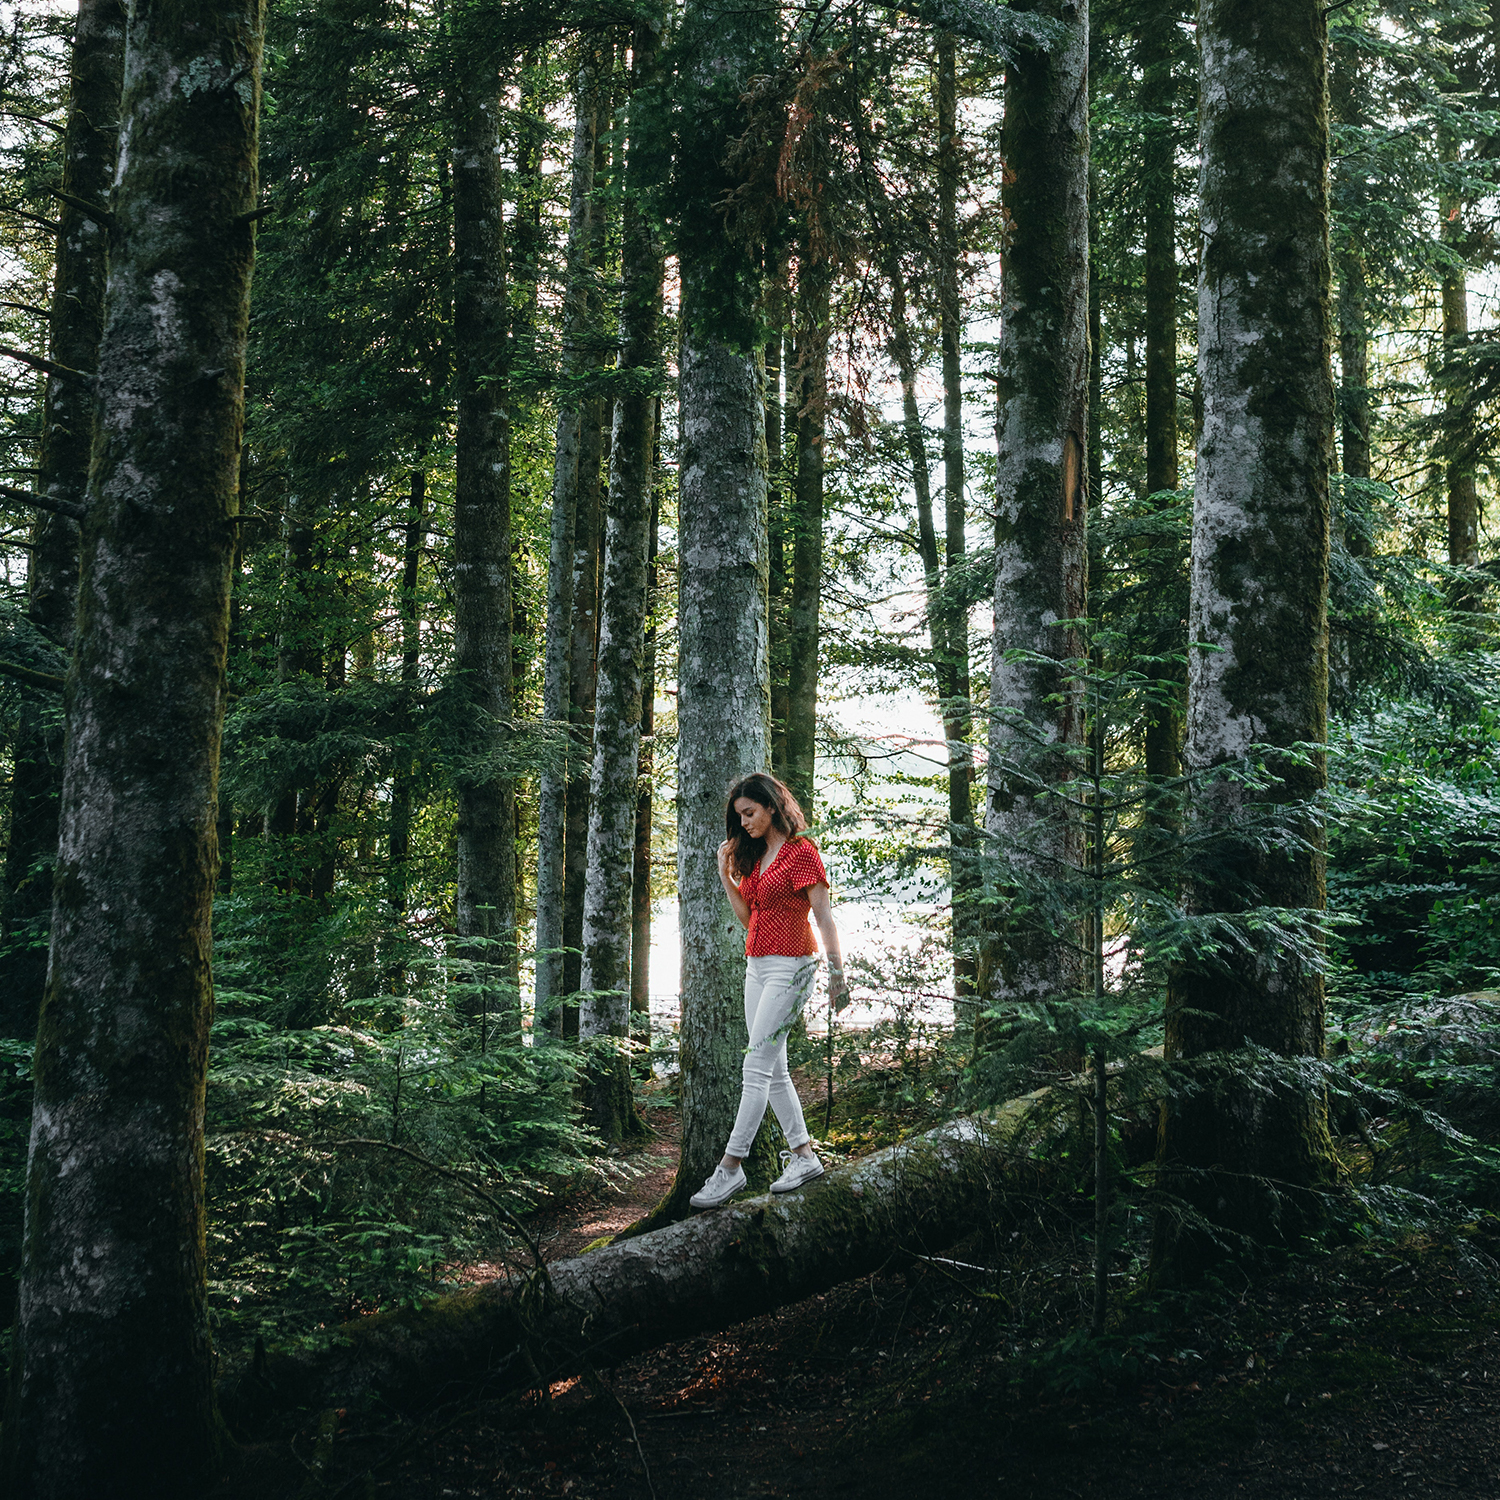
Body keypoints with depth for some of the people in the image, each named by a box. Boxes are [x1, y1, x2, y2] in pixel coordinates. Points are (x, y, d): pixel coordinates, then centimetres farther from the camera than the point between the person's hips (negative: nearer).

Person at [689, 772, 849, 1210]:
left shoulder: (801, 852, -9)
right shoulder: (754, 855, 15)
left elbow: (824, 916, -12)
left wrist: (837, 972, -16)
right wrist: (726, 875, 4)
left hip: (789, 967, -9)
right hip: (757, 967, 9)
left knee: (756, 1068, -11)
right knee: (774, 1069, 9)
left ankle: (731, 1166, -11)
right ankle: (804, 1156, 17)